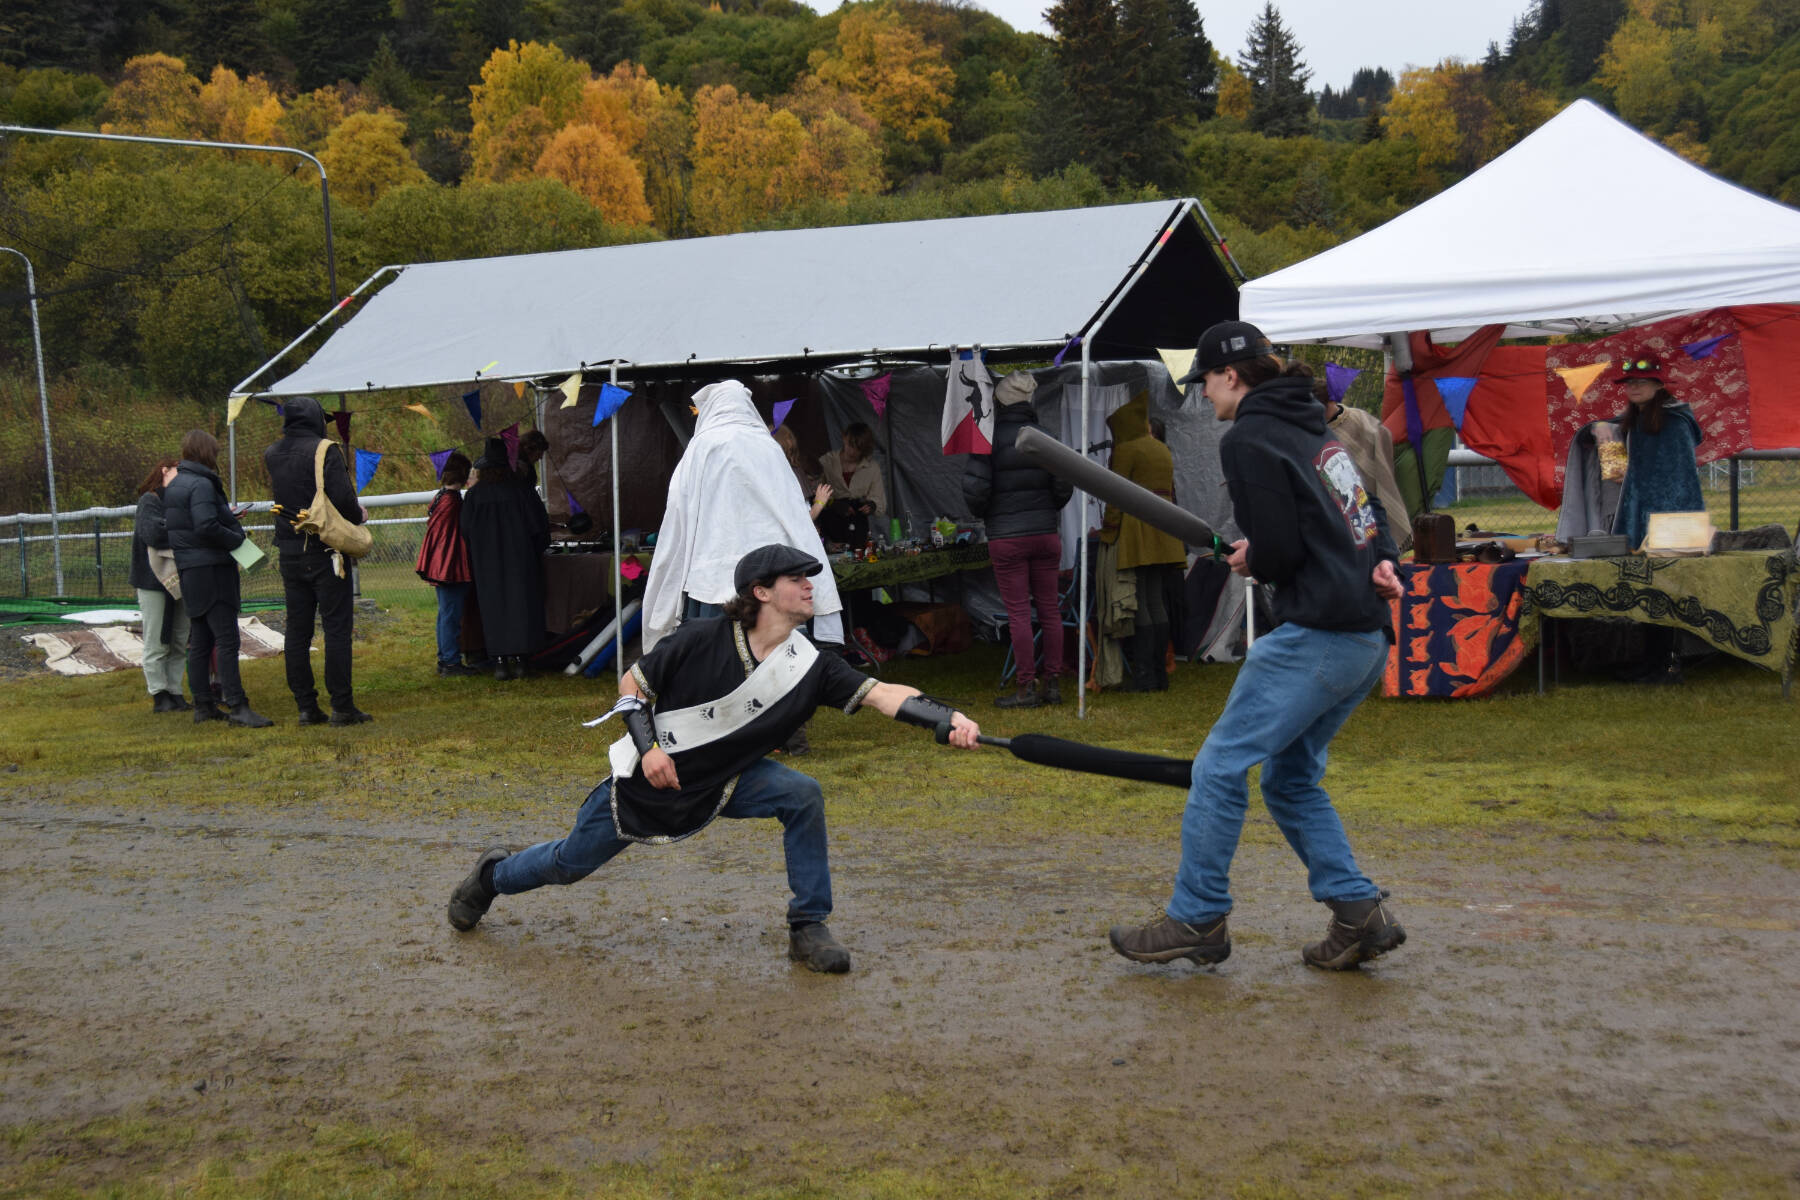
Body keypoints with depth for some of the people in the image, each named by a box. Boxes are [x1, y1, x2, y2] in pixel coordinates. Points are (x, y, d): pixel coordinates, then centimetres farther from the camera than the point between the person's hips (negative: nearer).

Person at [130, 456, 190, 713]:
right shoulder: (149, 500, -7)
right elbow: (154, 534, -23)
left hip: (178, 582, 7)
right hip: (154, 582, -7)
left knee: (179, 642, 9)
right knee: (157, 644, -1)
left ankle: (174, 692, 14)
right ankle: (159, 696, 3)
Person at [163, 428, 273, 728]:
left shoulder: (174, 484, 15)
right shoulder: (201, 484, -14)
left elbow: (166, 525, 17)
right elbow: (206, 526, -25)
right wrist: (237, 539, -12)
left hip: (188, 571, 10)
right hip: (211, 569, -10)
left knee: (200, 641, 13)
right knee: (227, 638, -11)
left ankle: (203, 704, 17)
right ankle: (237, 706, -14)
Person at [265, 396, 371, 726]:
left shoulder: (272, 455, 7)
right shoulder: (325, 451, -12)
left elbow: (278, 497, 11)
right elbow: (342, 498, -19)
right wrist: (358, 516, -1)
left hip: (289, 553, 6)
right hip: (325, 553, -6)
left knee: (297, 631, 9)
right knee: (337, 628, -2)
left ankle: (305, 706, 11)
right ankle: (341, 707, -2)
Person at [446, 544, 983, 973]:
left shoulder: (809, 664, -14)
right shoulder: (703, 641, -22)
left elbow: (880, 694, -25)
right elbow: (632, 684, -10)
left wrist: (948, 720, -39)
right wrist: (647, 747, -23)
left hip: (724, 782, 3)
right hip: (647, 778, -3)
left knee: (802, 795, -22)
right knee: (570, 863, 9)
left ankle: (808, 928, -9)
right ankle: (495, 873, 43)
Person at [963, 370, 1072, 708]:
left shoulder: (989, 439, -8)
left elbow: (975, 489, -11)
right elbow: (1064, 487, 5)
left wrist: (983, 514, 10)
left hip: (1006, 538, -4)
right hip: (1046, 534, 4)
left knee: (1018, 612, -1)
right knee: (1049, 608, 8)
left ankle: (1027, 688, 1)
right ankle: (1053, 684, 12)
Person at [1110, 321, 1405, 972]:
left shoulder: (1249, 439, -8)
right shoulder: (1315, 428, 19)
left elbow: (1277, 552, -15)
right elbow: (1368, 516, 25)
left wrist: (1249, 559, 5)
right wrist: (1379, 560, 9)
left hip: (1316, 635, -10)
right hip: (1369, 637, 10)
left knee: (1221, 765, -3)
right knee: (1291, 776, 17)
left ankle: (1198, 918, 2)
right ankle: (1358, 911, 11)